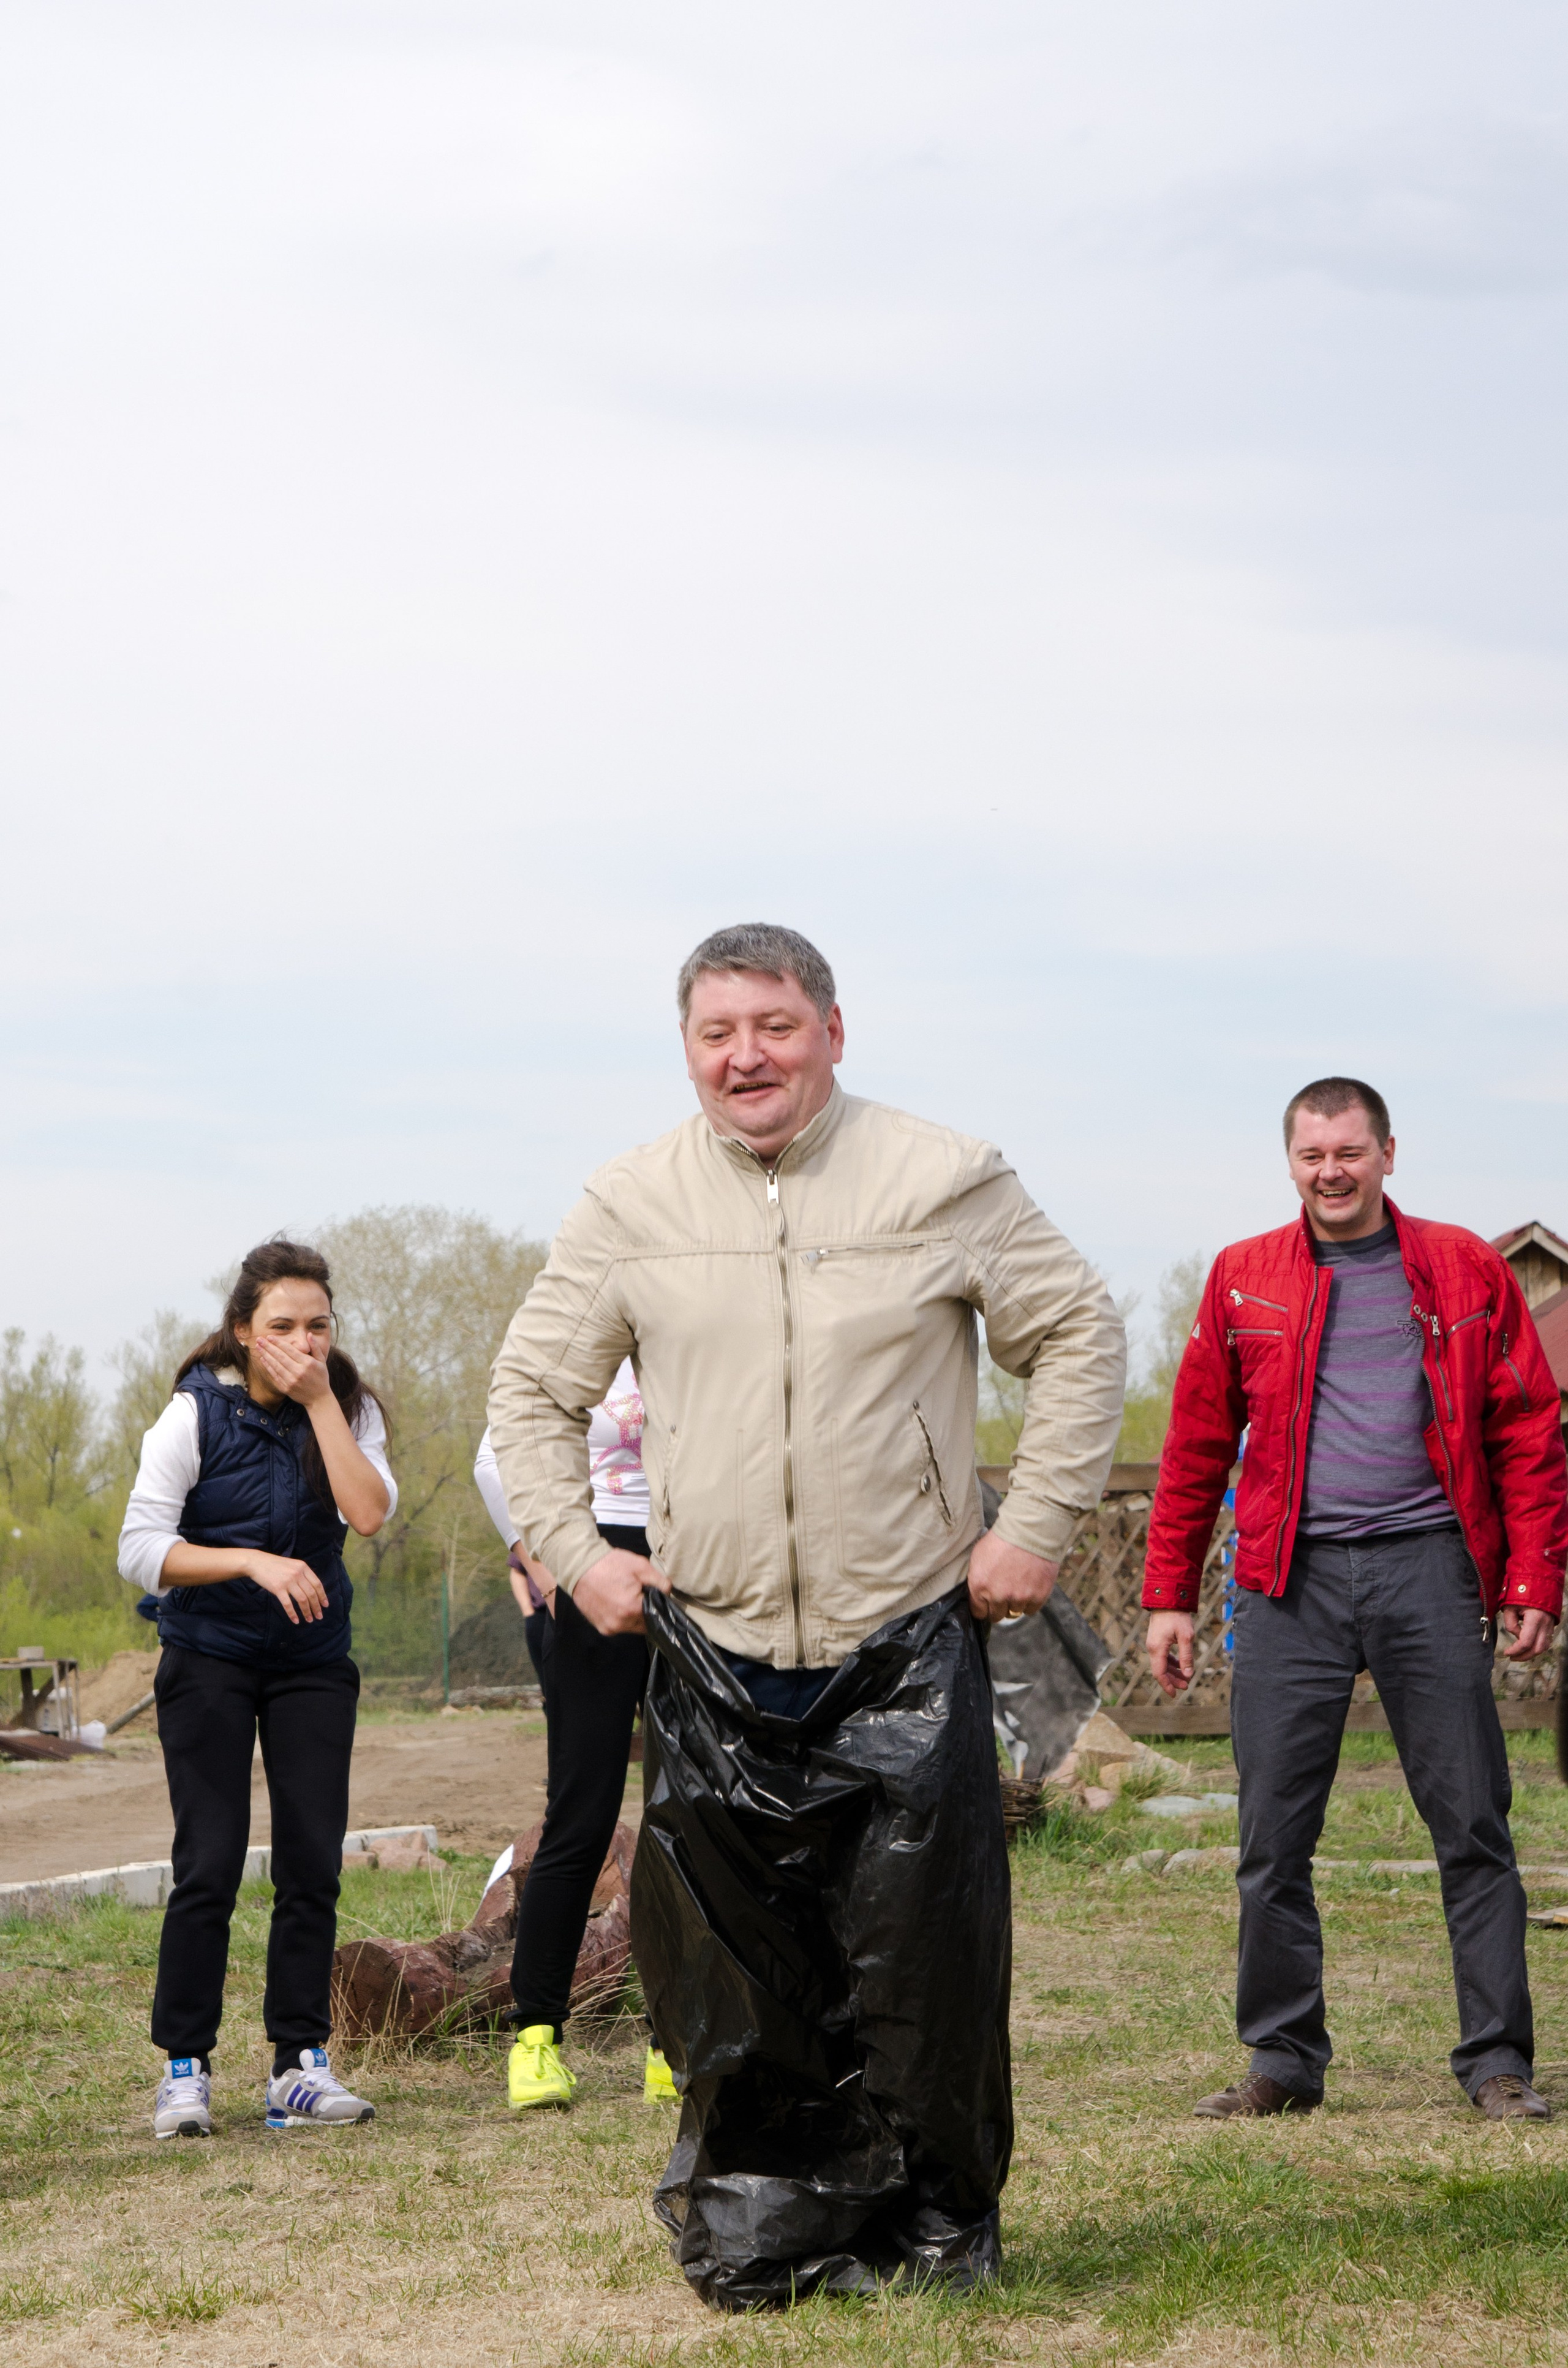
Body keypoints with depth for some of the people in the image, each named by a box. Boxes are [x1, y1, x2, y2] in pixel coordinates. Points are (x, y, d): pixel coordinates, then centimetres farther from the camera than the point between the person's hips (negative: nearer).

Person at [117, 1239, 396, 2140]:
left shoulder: (350, 1409, -1)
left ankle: (301, 2063, 5)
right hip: (208, 1660, -3)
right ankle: (186, 2067, 0)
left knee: (313, 1862, -2)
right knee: (210, 1864, -8)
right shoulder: (197, 1414, -10)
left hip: (313, 1663, 3)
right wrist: (253, 1563, -25)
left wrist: (320, 1400, -19)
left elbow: (369, 1513, -19)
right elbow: (140, 1550, -14)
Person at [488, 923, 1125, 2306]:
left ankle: (938, 2220, 13)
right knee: (729, 1964, 2)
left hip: (906, 1649, -2)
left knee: (923, 1955, -3)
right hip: (713, 1653, 2)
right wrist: (575, 1553, 5)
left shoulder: (944, 1183, 0)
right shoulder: (632, 1207, 5)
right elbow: (533, 1386, 15)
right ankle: (757, 2227, 15)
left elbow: (1081, 1336, 7)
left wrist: (1036, 1526, 1)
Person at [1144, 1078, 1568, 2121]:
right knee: (1274, 1839, 1)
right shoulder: (1243, 1280, 10)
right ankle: (1284, 2058, 12)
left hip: (1429, 1568, -1)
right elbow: (1197, 1449, 12)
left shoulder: (1467, 1272, 7)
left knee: (1473, 1827, 0)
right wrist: (1170, 1595, 8)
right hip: (1292, 1578, 1)